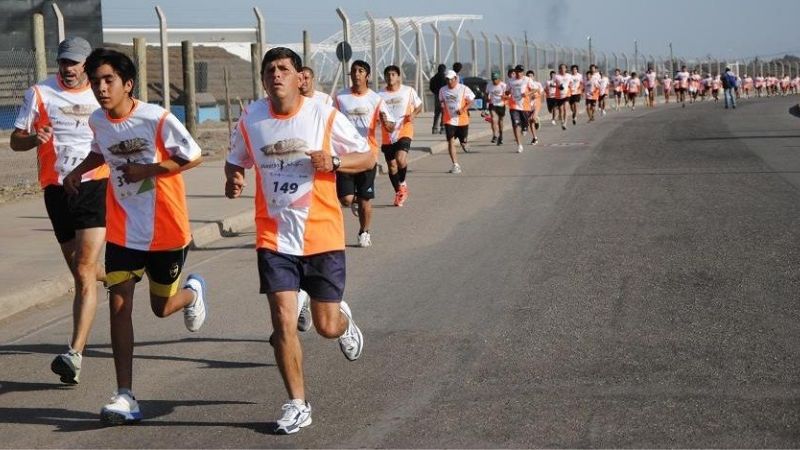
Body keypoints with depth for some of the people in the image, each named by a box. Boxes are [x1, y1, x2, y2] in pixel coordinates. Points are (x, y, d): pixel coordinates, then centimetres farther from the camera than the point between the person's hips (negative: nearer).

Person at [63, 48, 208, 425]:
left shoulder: (158, 119, -19)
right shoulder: (98, 121, 0)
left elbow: (193, 157, -11)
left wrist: (148, 170, -20)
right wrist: (78, 171, 4)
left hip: (166, 230, -4)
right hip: (123, 231, 4)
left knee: (161, 307, 10)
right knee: (118, 304, -9)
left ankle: (193, 292, 48)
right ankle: (125, 396, -7)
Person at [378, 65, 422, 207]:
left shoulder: (408, 91, -1)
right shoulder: (380, 94, 2)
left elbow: (419, 106, 12)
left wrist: (413, 114, -8)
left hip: (404, 131, -3)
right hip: (388, 135, 3)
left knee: (401, 159, -24)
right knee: (392, 165, 8)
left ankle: (403, 183, 2)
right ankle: (398, 193, 25)